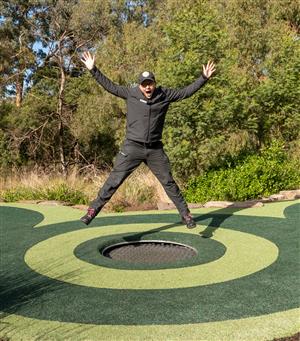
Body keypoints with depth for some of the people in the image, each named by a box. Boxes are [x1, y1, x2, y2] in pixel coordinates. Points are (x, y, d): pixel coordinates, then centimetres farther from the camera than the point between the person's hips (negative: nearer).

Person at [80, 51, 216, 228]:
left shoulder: (165, 95, 1)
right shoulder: (131, 93, 0)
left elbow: (186, 91, 8)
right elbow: (110, 86, 5)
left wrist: (204, 78, 5)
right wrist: (93, 70, 2)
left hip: (155, 149, 1)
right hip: (132, 148, -1)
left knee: (169, 182, 9)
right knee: (114, 181, -3)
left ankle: (186, 214, 19)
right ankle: (93, 210, 5)